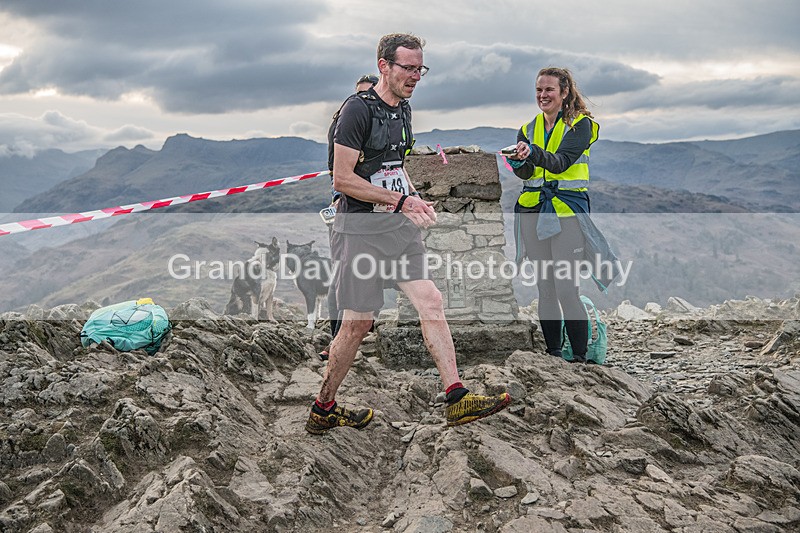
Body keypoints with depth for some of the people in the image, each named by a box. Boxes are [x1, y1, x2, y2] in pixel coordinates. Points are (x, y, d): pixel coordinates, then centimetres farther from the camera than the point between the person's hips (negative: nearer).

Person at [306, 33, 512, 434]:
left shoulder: (403, 109, 15)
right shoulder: (358, 109, -12)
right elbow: (342, 179, -17)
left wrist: (415, 199, 8)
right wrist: (401, 200, -16)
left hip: (398, 225, 8)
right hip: (361, 228, -8)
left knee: (431, 302, -2)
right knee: (357, 323, 0)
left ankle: (456, 399, 0)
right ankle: (322, 411, 17)